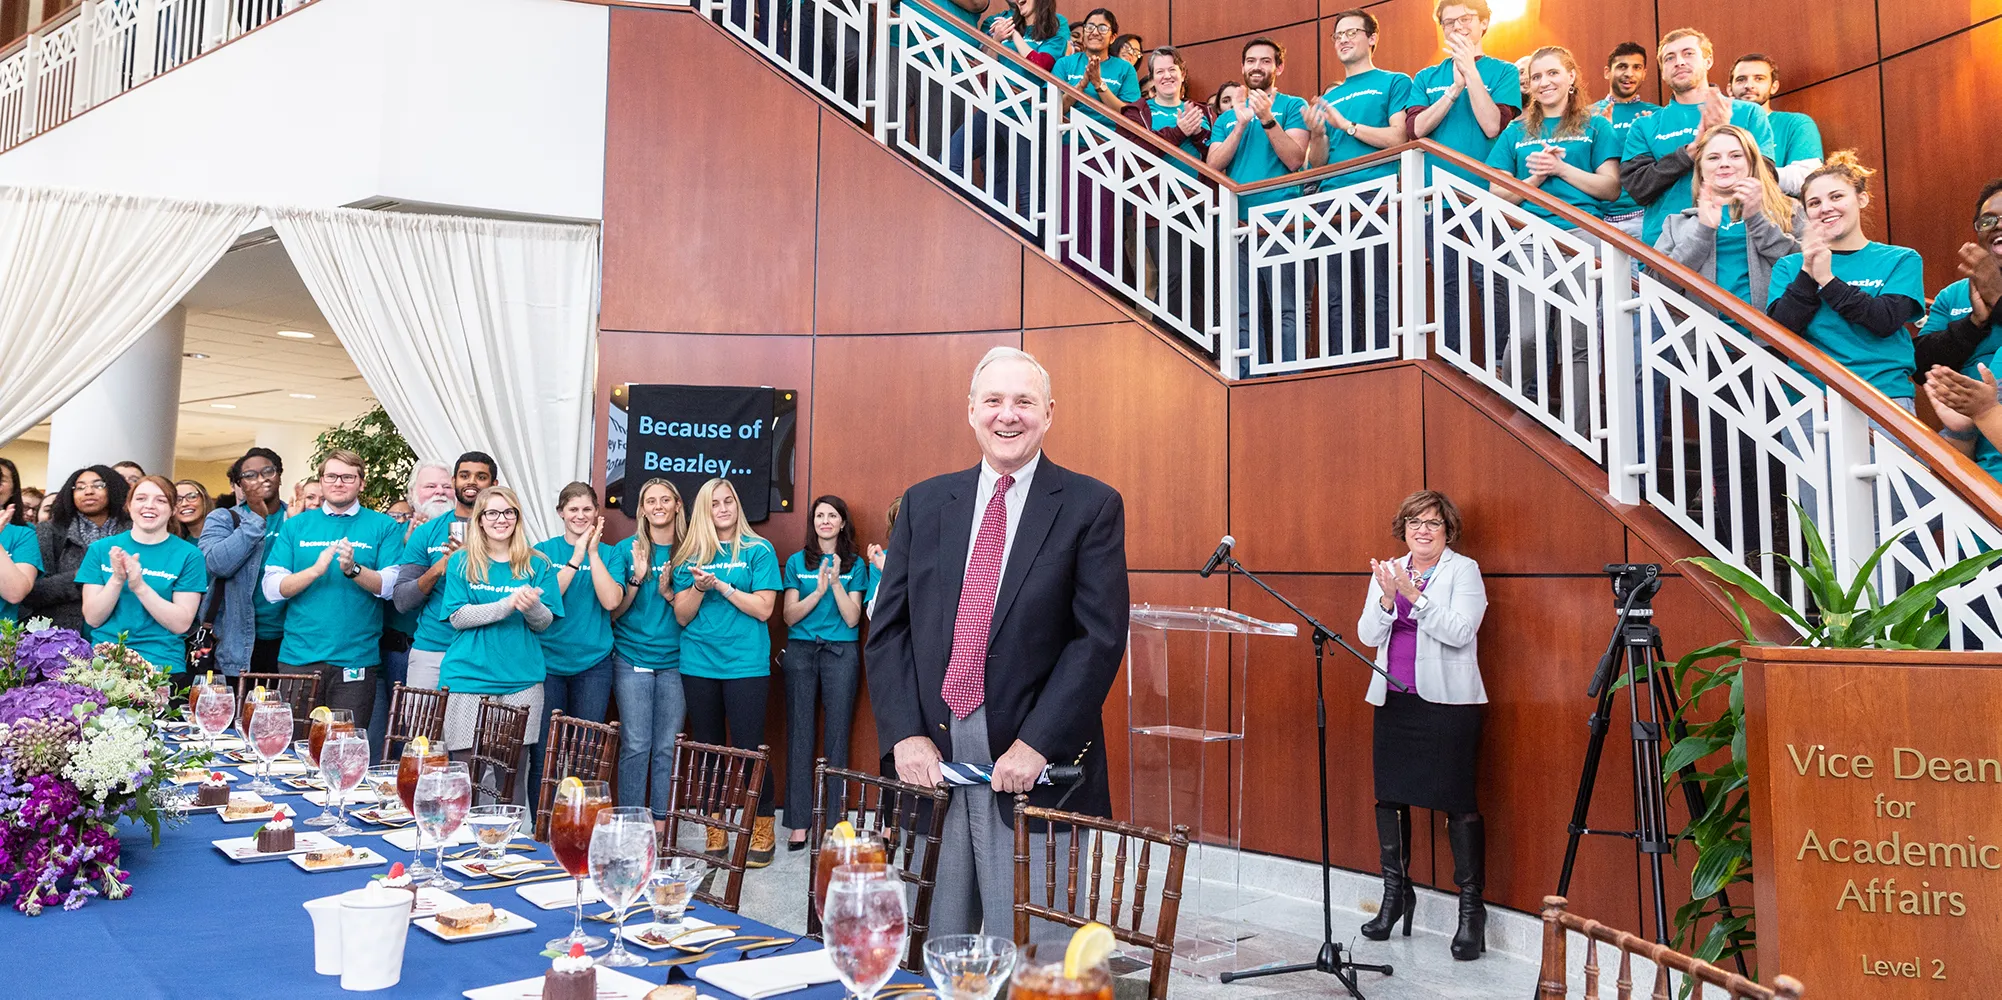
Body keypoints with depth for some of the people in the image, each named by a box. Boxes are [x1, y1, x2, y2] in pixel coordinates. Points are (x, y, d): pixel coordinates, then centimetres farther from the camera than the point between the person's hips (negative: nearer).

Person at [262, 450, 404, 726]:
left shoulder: (383, 527, 4)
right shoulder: (297, 525, 10)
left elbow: (393, 586, -6)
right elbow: (272, 589, 2)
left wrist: (353, 569, -23)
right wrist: (315, 570, -15)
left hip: (356, 658, -2)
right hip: (299, 656, 2)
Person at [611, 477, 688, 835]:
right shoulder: (629, 550, 1)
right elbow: (614, 611, 0)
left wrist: (668, 592, -14)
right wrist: (637, 578, -15)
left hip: (674, 661, 1)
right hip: (632, 660, -1)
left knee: (667, 747, 4)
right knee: (636, 746, -1)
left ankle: (661, 823, 14)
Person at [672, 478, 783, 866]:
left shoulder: (759, 551, 2)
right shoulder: (690, 556, 10)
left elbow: (763, 609, -6)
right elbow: (682, 616, 7)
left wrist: (720, 585, -12)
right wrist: (698, 587, -11)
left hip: (746, 664, -3)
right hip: (698, 665, 4)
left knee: (748, 748, -4)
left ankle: (762, 833, 9)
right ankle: (713, 833, 19)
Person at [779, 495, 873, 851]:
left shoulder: (855, 564, 7)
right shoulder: (797, 562, 9)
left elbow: (852, 618, -1)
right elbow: (790, 616, 3)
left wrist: (836, 582, -12)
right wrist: (819, 589, -10)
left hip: (841, 652, -1)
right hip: (801, 651, 1)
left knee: (837, 734, -1)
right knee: (800, 735, 0)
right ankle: (799, 824, 5)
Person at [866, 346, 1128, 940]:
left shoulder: (1092, 506, 0)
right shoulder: (924, 503, 10)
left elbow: (1102, 635, -7)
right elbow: (888, 629, 8)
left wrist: (1037, 743, -13)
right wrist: (905, 734, -3)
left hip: (1036, 763, -3)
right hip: (931, 754, 3)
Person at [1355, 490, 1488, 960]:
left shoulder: (1464, 570, -1)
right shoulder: (1386, 571, 12)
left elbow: (1459, 632, -15)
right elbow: (1368, 635, 2)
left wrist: (1414, 594, -22)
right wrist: (1387, 599, -15)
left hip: (1448, 701, -5)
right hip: (1394, 699, 5)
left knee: (1457, 802, -6)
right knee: (1389, 796, 9)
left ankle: (1471, 906, 5)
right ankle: (1395, 893, 24)